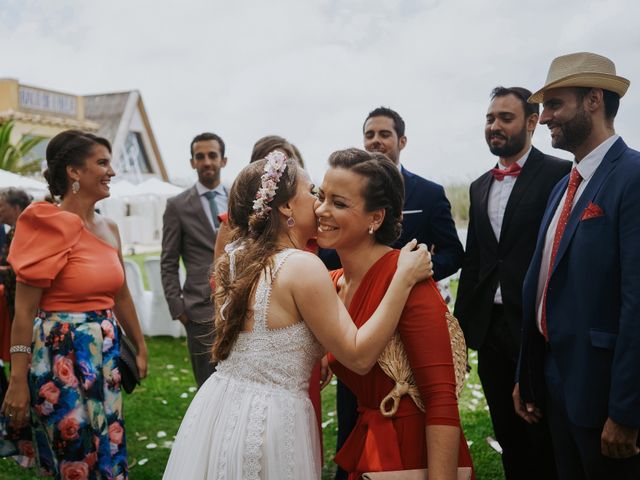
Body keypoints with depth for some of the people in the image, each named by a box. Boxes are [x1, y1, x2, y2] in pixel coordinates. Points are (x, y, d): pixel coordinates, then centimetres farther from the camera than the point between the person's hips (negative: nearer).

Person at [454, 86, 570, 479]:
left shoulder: (559, 174, -7)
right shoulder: (480, 187, 13)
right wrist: (461, 322, 13)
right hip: (490, 328, 6)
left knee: (544, 440, 6)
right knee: (508, 436, 15)